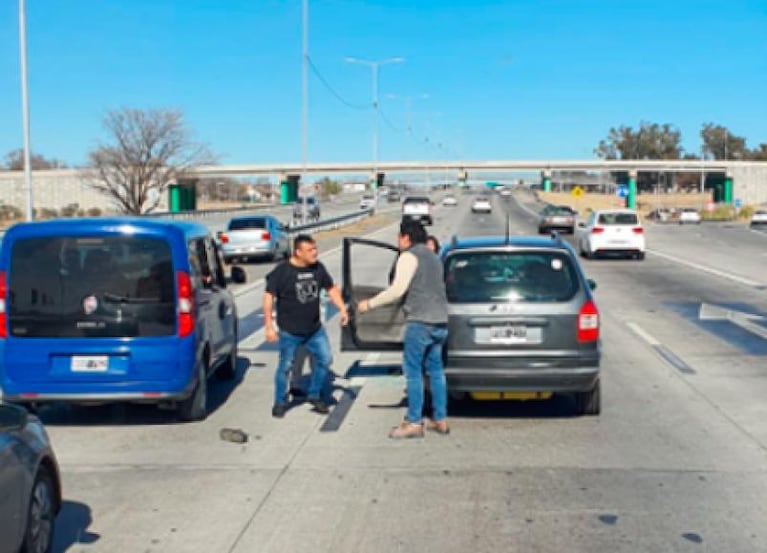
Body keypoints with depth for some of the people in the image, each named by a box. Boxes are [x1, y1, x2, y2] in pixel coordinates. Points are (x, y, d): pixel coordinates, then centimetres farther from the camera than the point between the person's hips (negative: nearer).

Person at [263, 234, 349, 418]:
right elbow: (268, 296, -15)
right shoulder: (282, 271, -16)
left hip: (315, 329, 5)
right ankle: (280, 402, 23)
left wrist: (342, 309, -1)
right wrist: (269, 326, -19)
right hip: (289, 331, -5)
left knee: (325, 359, 6)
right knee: (285, 366, 4)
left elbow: (331, 288, 11)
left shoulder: (318, 268, -1)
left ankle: (314, 395, 26)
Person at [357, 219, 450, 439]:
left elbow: (397, 290, -15)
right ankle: (440, 420, 16)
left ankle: (414, 423, -2)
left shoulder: (409, 257, -7)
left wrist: (369, 304, -8)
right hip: (440, 321, 9)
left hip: (420, 322, -9)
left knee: (413, 372, -3)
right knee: (435, 370, 13)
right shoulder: (433, 257, 20)